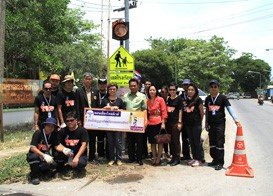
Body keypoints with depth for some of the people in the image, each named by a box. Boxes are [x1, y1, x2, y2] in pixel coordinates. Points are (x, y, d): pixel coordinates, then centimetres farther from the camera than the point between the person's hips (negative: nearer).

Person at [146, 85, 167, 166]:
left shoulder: (160, 99, -5)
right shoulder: (147, 101, 7)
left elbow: (164, 112, -6)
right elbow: (147, 112, 12)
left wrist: (163, 123, -12)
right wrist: (146, 122, 5)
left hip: (159, 123, -4)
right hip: (150, 124, 4)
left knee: (160, 141, 4)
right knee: (152, 142, 10)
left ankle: (158, 158, 14)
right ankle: (154, 158, 21)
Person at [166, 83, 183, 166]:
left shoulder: (179, 99, -3)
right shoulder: (167, 99, 12)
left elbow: (180, 111, -5)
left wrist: (179, 122, -11)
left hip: (176, 122, -6)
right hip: (168, 122, 6)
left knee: (176, 140, -2)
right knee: (170, 140, 10)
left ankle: (177, 158, 7)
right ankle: (173, 157, 21)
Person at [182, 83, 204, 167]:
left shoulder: (198, 100, -7)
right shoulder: (186, 100, 10)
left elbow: (202, 112, -4)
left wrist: (199, 122, 3)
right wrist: (183, 122, 7)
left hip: (196, 124, -6)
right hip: (188, 124, 6)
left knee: (197, 141, 0)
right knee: (191, 141, 12)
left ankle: (199, 159, 10)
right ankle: (194, 158, 23)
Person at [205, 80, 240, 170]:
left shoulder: (222, 98, -6)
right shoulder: (208, 98, 7)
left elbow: (229, 108, -13)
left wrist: (235, 119, -25)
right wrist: (206, 123, 14)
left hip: (220, 123, -5)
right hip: (211, 123, 5)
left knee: (220, 143, -2)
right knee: (212, 142, 12)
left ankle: (220, 162, 7)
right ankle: (215, 160, 27)